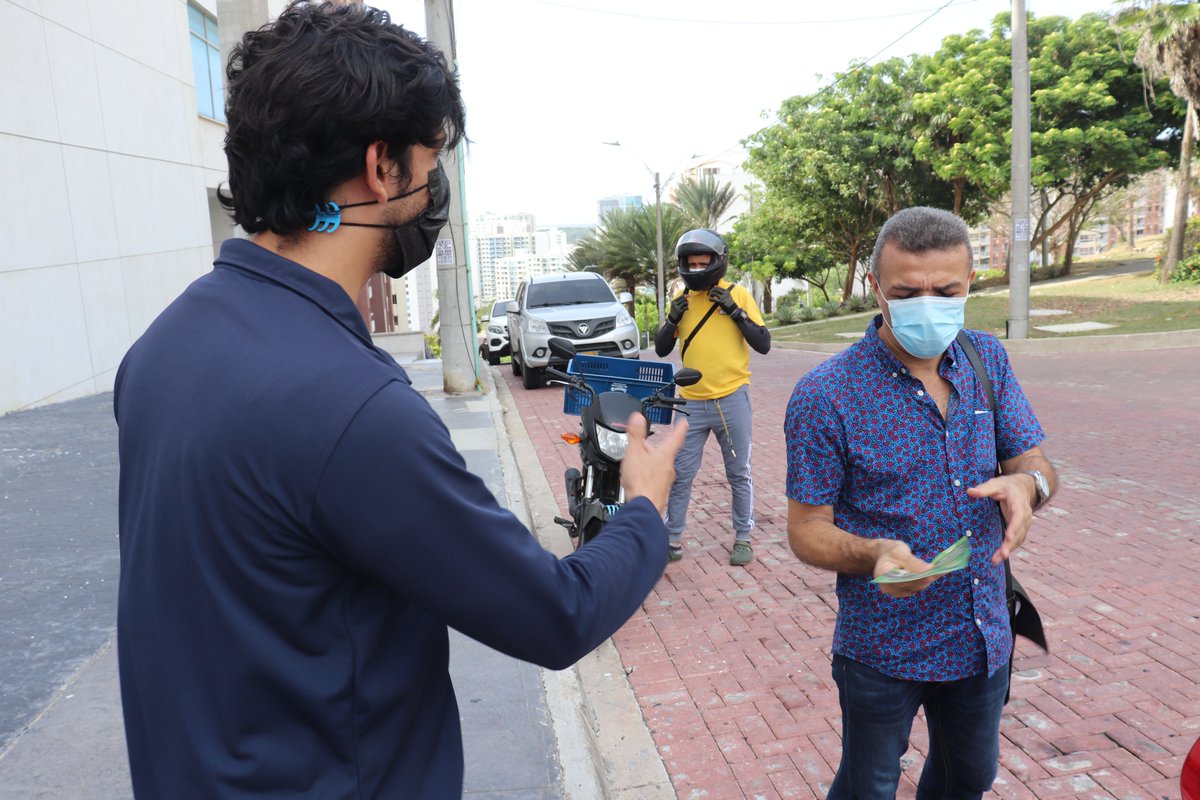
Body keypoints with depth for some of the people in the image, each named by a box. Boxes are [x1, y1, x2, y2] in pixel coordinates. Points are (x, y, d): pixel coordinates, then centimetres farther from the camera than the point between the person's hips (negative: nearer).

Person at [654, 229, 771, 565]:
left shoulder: (737, 294, -2)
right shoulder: (682, 299, 7)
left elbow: (763, 344, -6)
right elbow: (661, 349, 10)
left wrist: (735, 311, -15)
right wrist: (673, 319, -7)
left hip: (732, 399, -2)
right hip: (691, 402, 3)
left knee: (739, 474, 10)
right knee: (681, 475, 6)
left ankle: (742, 537, 23)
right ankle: (672, 536, 18)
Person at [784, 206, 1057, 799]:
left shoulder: (986, 360, -3)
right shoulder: (826, 395, -20)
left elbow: (1034, 461, 3)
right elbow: (807, 530, -16)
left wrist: (1026, 483, -21)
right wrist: (873, 556, -36)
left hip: (984, 633, 5)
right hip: (882, 650, -5)